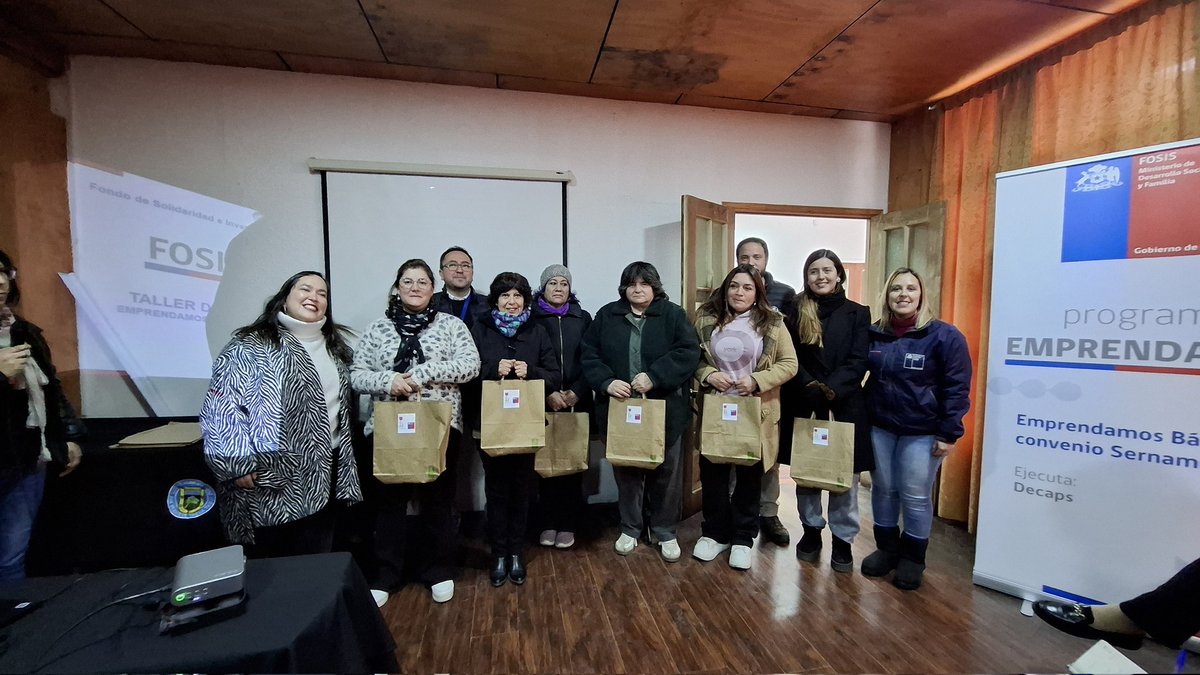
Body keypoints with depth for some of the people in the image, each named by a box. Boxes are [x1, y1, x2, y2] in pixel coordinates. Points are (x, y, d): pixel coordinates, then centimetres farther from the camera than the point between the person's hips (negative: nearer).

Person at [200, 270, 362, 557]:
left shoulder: (335, 345, 11)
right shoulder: (250, 346, -10)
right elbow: (220, 409, -15)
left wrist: (344, 465, 15)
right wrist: (239, 466, -19)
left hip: (322, 472, 6)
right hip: (271, 478, -5)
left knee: (318, 563, 16)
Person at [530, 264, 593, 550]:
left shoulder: (583, 318, 9)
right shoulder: (531, 318, 4)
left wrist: (577, 392, -9)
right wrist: (547, 393, -12)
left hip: (577, 402, 1)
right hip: (544, 403, -1)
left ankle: (568, 524, 16)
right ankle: (548, 523, 18)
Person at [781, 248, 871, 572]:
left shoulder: (857, 313, 2)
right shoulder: (796, 312, 3)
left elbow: (858, 361, -6)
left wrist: (829, 389, -18)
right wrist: (810, 388, -16)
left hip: (845, 404, -1)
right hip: (803, 404, 1)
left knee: (845, 475, 6)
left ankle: (843, 539, 23)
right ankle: (811, 530, 30)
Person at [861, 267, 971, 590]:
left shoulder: (944, 336, -9)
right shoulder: (874, 334, 4)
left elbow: (957, 388, -9)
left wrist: (949, 434, -11)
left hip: (922, 432, -4)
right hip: (879, 428, 4)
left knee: (916, 497, 6)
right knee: (883, 490, 13)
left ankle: (912, 558, 26)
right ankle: (886, 548, 31)